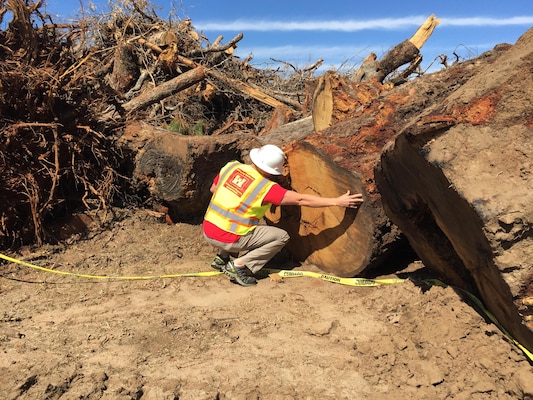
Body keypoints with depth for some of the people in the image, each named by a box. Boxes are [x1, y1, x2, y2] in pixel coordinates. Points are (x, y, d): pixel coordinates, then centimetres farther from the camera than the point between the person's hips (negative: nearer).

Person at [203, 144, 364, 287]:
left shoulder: (231, 166, 0)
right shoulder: (266, 187, -15)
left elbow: (213, 189, 16)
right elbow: (301, 200, -15)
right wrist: (337, 201, -12)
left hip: (207, 230, 7)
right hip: (228, 239, -7)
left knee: (259, 225, 28)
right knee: (281, 236, 1)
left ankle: (222, 258, 21)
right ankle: (239, 265, -4)